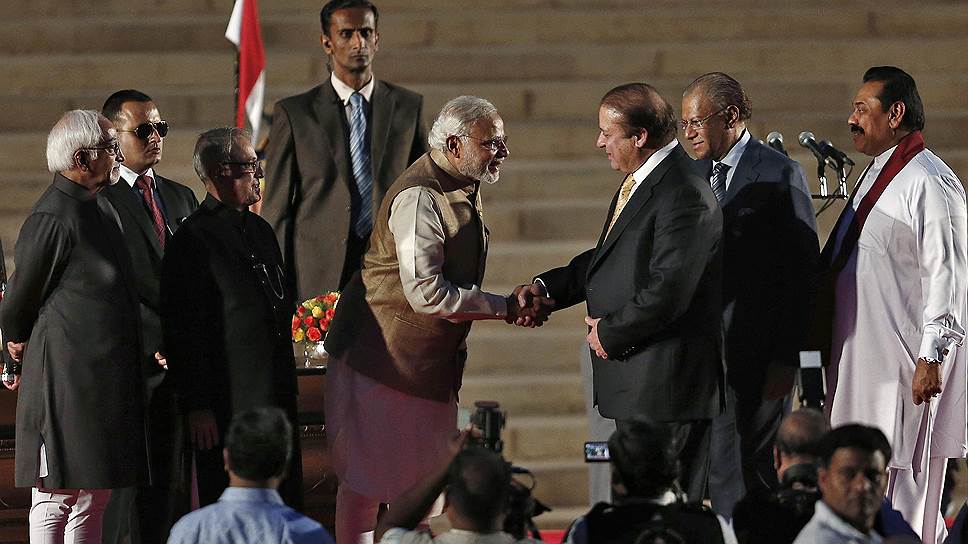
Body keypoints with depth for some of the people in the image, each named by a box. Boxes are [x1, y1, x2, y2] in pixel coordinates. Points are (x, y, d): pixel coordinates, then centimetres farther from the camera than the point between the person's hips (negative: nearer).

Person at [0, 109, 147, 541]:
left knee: (94, 498, 13)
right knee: (55, 499, -5)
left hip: (107, 380, 9)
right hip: (67, 378, -9)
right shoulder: (53, 218, -17)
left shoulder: (101, 208, 13)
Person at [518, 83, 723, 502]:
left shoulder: (684, 196, -20)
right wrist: (546, 286, 9)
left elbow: (668, 291, -24)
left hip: (668, 384, -11)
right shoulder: (637, 183, 14)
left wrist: (610, 333, -12)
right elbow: (609, 257, 22)